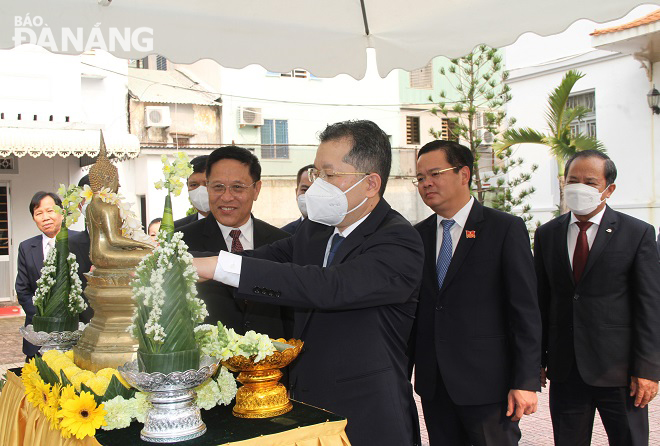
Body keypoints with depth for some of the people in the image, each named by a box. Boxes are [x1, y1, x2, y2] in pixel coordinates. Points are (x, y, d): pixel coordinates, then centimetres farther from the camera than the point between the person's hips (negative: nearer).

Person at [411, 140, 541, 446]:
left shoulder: (506, 229, -6)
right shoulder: (418, 235, 9)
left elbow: (526, 311, -9)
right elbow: (413, 308, 10)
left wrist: (526, 382, -12)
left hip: (486, 383, -4)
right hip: (433, 384, 5)